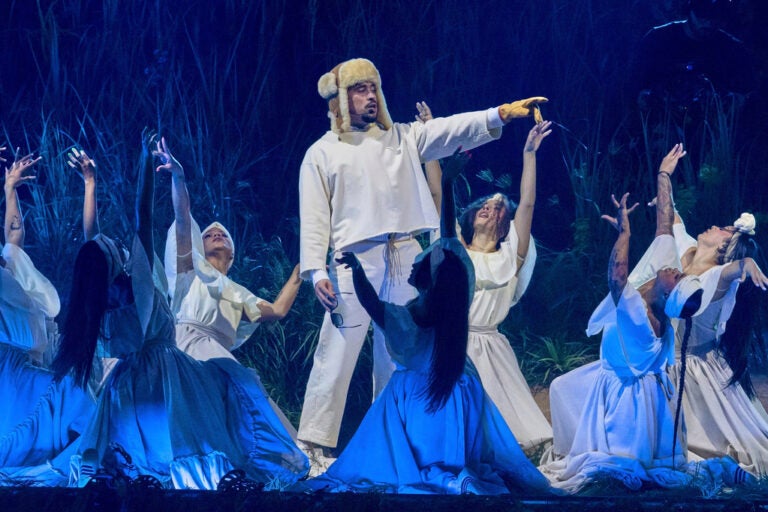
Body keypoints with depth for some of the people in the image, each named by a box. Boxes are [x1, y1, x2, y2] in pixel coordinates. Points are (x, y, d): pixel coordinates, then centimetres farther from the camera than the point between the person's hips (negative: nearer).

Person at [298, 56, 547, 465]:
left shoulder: (402, 138, 16)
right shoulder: (322, 153, 8)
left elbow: (453, 130, 4)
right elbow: (314, 217, 2)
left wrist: (503, 113, -12)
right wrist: (316, 271, -10)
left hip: (406, 259, 4)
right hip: (355, 259, -4)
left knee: (398, 355, 7)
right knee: (337, 353, -9)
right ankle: (313, 443, -8)